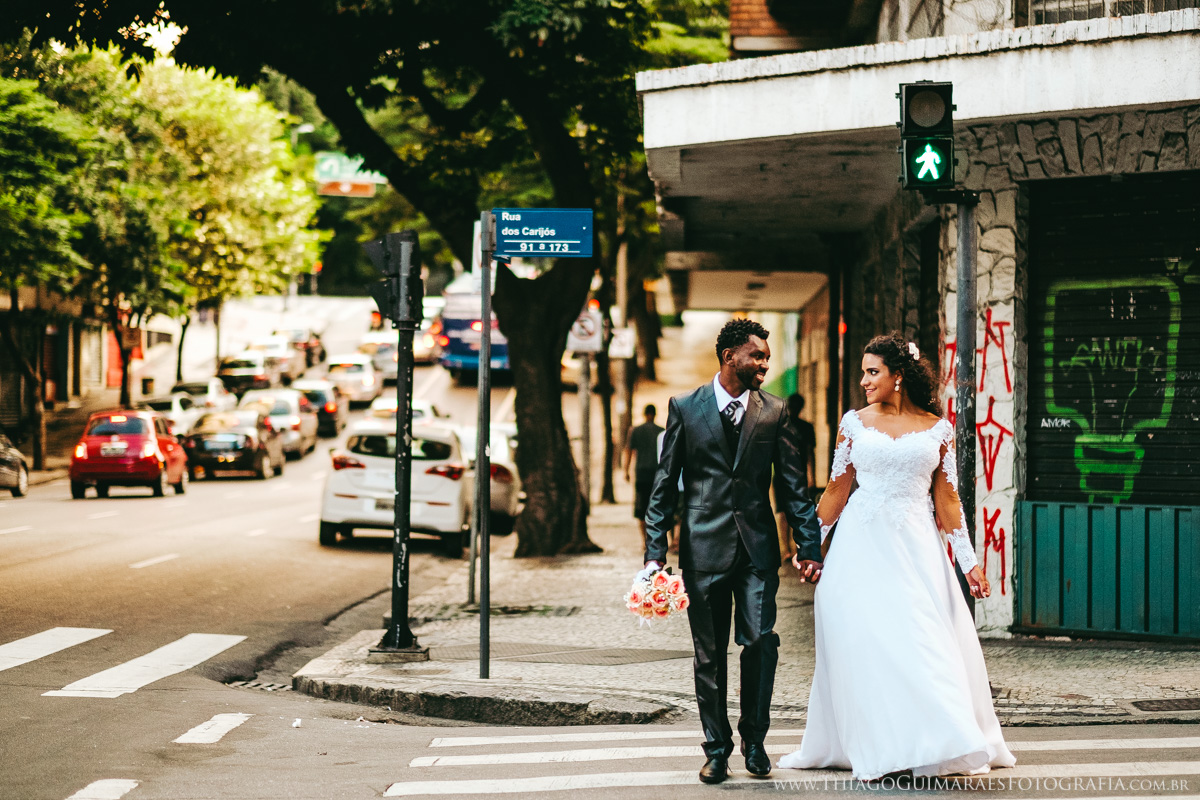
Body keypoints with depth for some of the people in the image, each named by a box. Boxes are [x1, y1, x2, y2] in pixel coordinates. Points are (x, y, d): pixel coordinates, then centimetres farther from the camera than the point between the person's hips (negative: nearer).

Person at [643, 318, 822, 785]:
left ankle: (754, 739, 8)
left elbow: (794, 485, 7)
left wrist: (810, 547, 0)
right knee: (709, 654, 4)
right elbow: (665, 484, 3)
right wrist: (655, 551, -3)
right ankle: (717, 749, 15)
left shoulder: (773, 412, 6)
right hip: (704, 546, -1)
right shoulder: (686, 408, 3)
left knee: (761, 640, -9)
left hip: (757, 548, 1)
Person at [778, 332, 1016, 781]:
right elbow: (836, 490, 9)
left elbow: (946, 499, 5)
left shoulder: (937, 429, 3)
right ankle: (878, 748, 6)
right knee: (862, 645, -2)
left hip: (915, 545, -1)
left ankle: (940, 744, 5)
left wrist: (969, 561, 2)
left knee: (925, 642, -5)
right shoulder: (854, 423, 5)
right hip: (862, 545, 1)